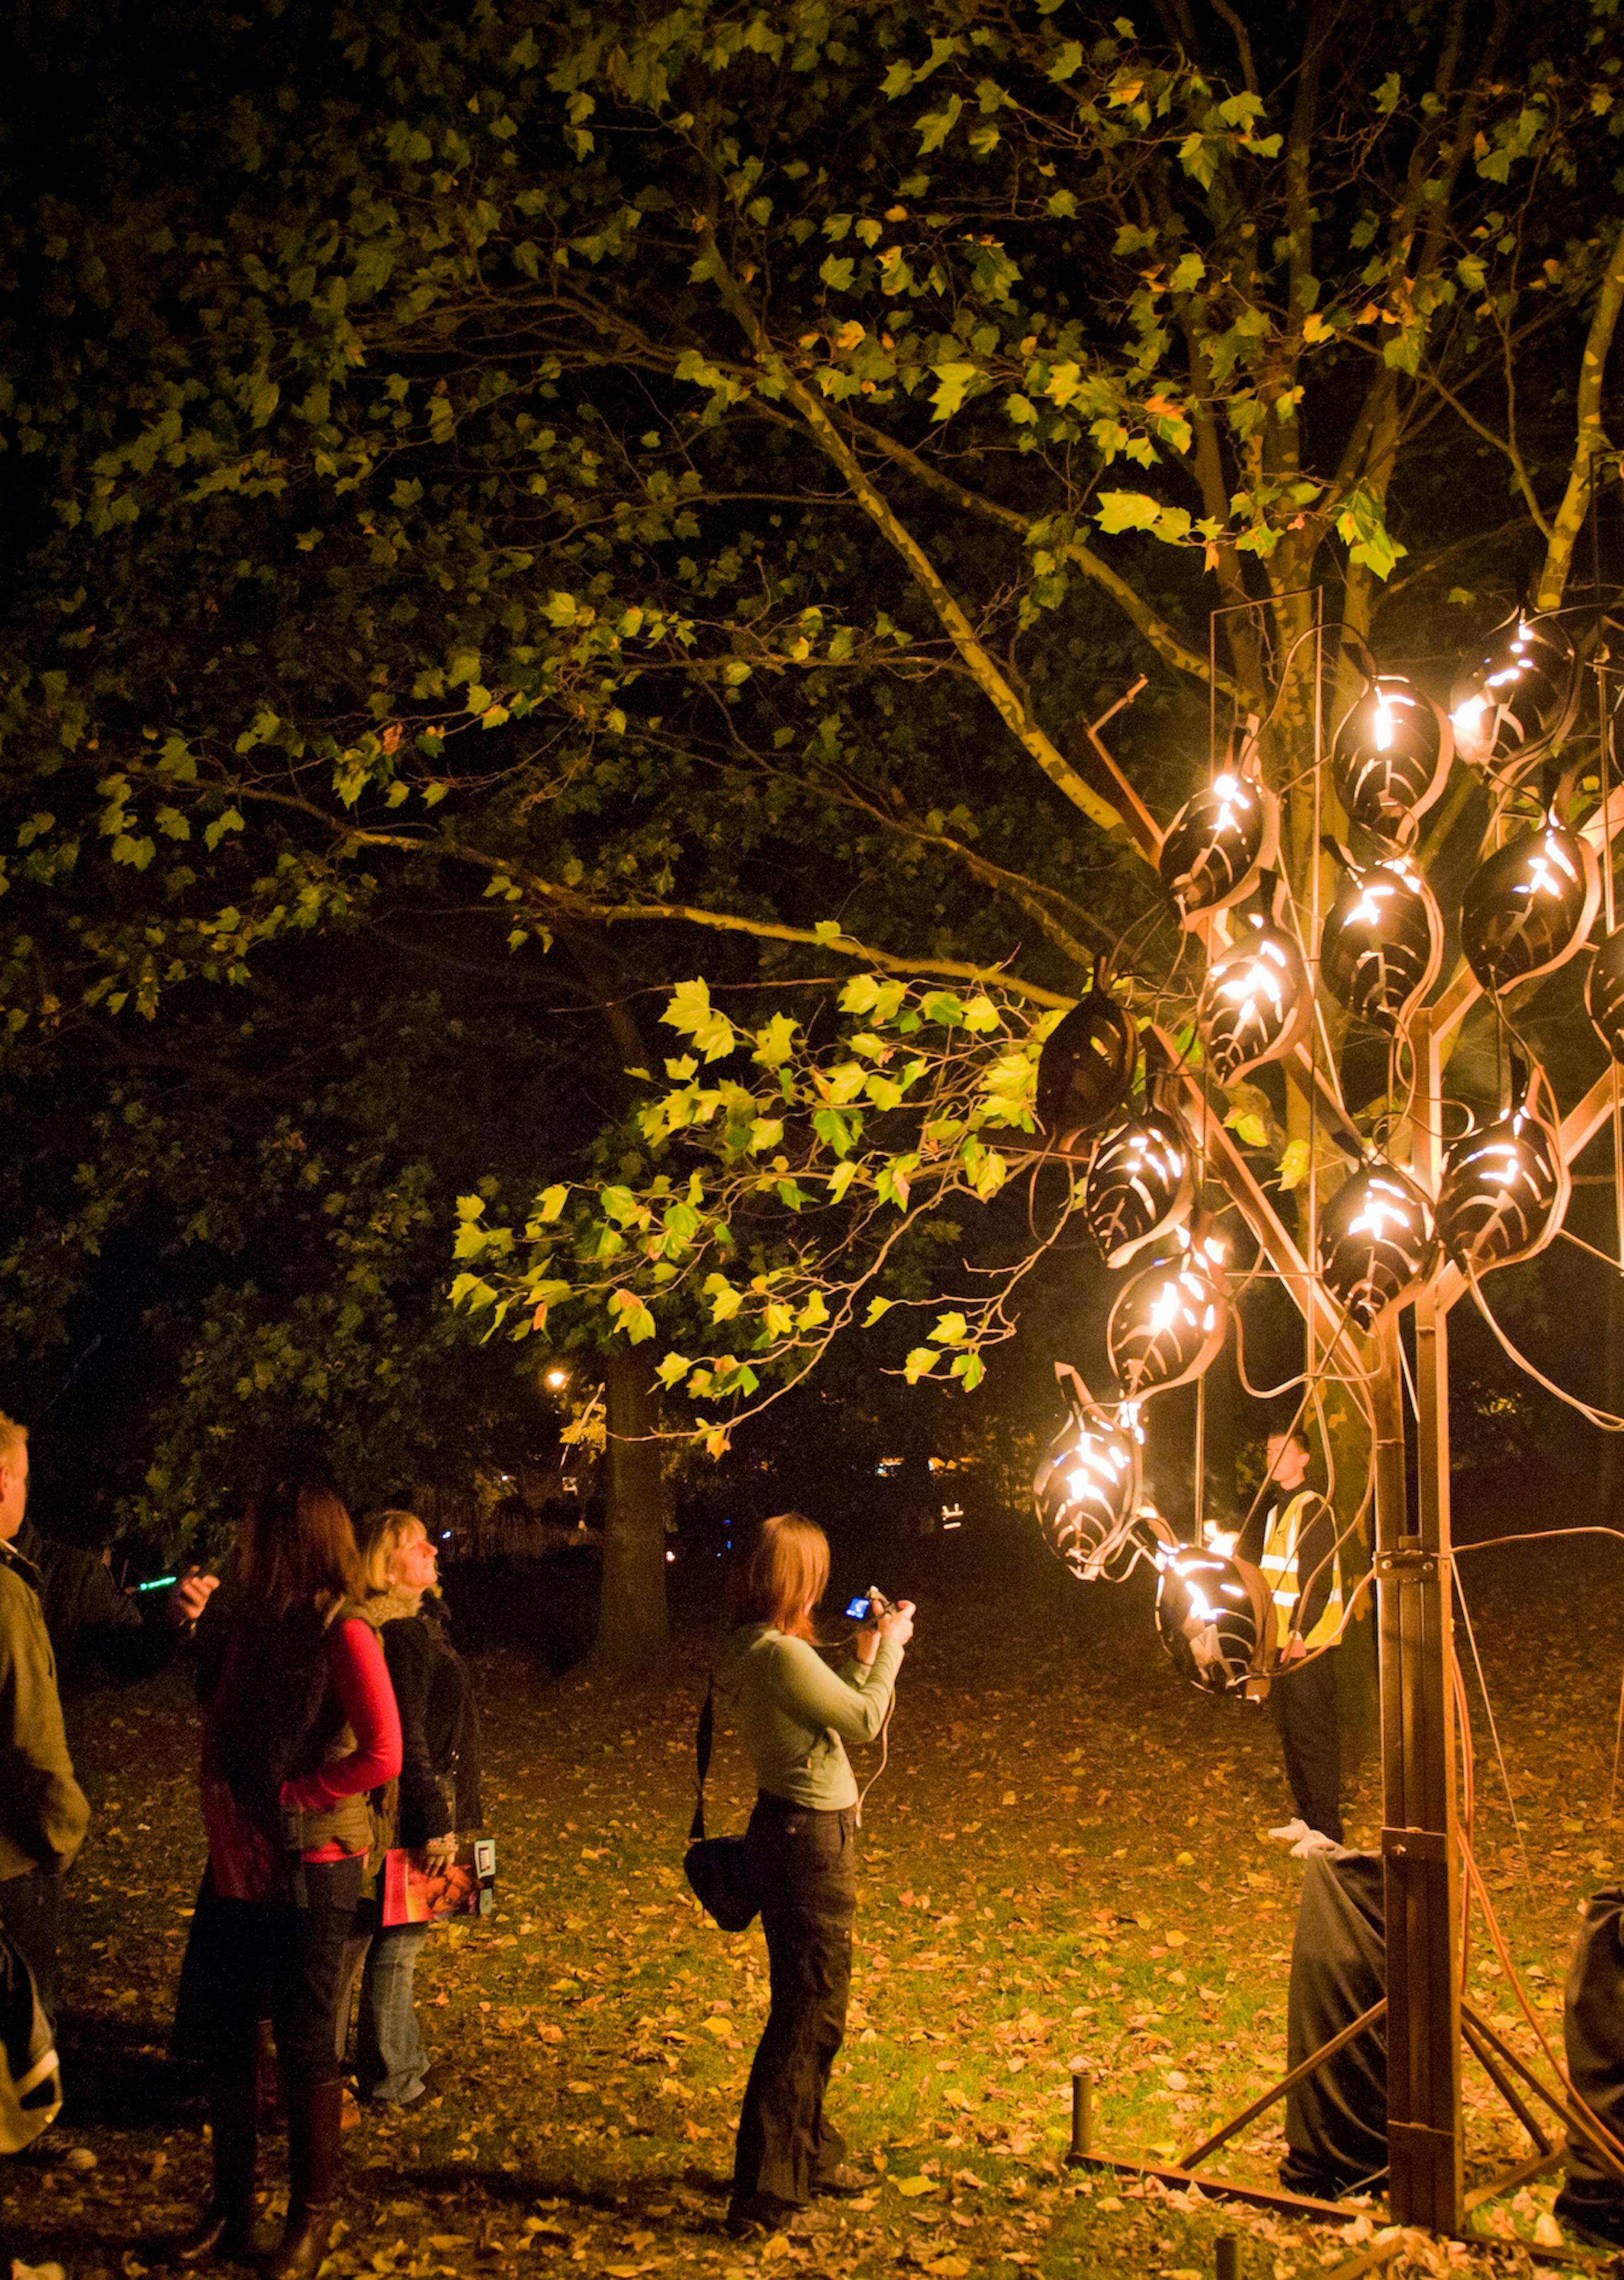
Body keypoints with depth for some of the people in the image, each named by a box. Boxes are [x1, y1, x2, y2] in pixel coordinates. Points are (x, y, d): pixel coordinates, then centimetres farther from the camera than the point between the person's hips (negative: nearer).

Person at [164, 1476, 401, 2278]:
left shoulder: (342, 1631, -15)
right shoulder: (249, 1625, 7)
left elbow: (381, 1756, -20)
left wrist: (280, 1799, -16)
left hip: (310, 1868, -7)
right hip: (236, 1862, 7)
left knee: (304, 2046, 5)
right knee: (227, 2039, 14)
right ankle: (230, 2209, 29)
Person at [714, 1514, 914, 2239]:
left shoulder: (751, 1648, 7)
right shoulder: (782, 1654, -23)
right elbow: (866, 1721, -15)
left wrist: (865, 1656, 16)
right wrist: (889, 1648, -2)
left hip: (794, 1832, 10)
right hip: (810, 1840, -10)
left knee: (809, 2005, 23)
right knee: (809, 2012, -1)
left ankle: (809, 2155, 38)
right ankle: (763, 2194, 6)